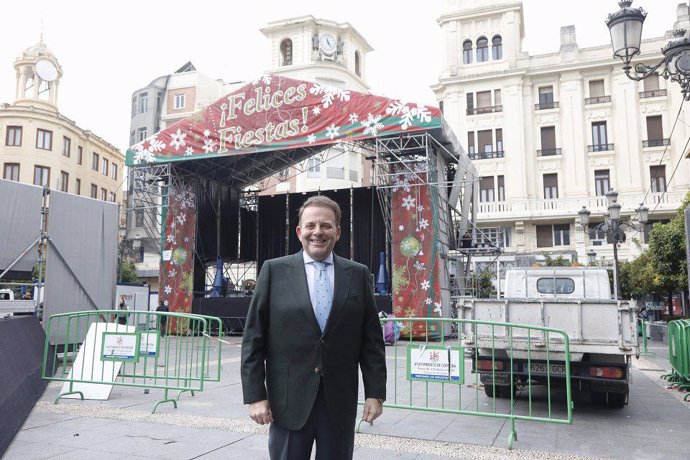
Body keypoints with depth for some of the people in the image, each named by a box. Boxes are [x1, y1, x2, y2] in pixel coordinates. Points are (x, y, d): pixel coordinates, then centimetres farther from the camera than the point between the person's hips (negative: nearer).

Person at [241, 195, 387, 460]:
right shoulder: (274, 270, 0)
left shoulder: (358, 275, 5)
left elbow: (372, 340, 5)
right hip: (289, 401, -1)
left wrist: (375, 393, 0)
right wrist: (255, 396, -5)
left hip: (340, 401, 2)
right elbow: (253, 339, -1)